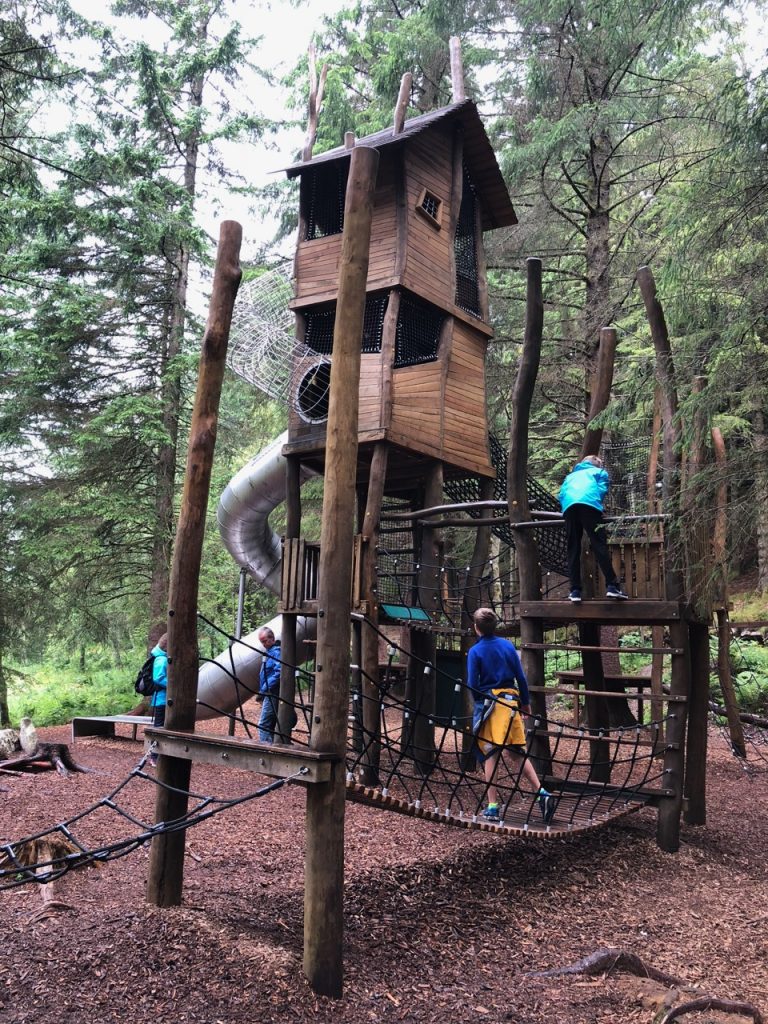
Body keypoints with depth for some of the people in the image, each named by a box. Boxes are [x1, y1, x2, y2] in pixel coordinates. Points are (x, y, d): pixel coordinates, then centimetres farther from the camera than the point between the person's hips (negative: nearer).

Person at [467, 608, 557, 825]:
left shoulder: (475, 651, -5)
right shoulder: (508, 645, 5)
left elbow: (472, 684, -7)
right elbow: (521, 677, 5)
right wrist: (526, 702, 14)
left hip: (488, 703, -3)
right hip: (510, 702, 4)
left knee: (490, 756, 2)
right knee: (519, 753, 13)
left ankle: (492, 807, 2)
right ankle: (541, 793, 2)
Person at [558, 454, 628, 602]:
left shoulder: (571, 476, 42)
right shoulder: (600, 472, 32)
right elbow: (601, 490, 13)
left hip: (569, 506, 3)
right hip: (589, 504, -3)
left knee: (573, 550, 3)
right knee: (599, 546, -9)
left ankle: (575, 590, -4)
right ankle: (612, 586, -18)